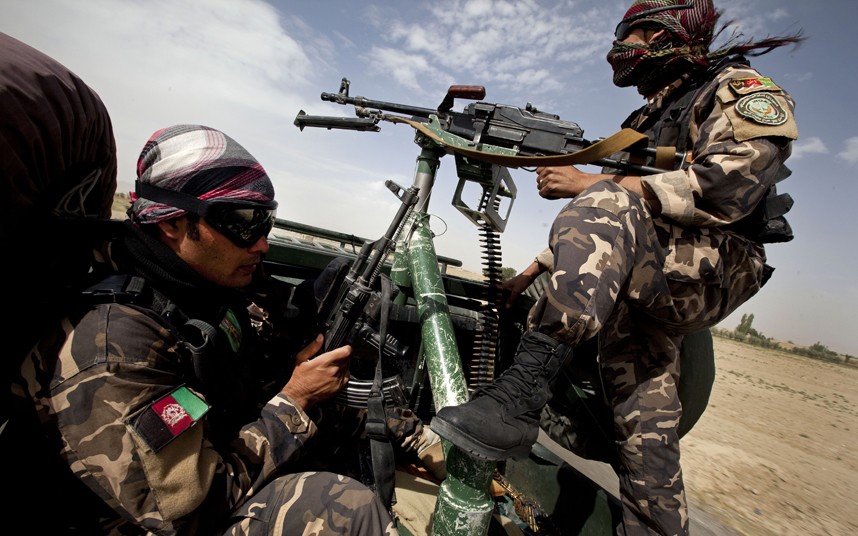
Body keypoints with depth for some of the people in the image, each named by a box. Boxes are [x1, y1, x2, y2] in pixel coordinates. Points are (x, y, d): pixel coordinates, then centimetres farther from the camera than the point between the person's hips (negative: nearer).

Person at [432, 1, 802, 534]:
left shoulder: (738, 88, 5)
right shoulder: (646, 121, 29)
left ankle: (521, 395, -44)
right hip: (638, 295, 8)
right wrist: (537, 268, 18)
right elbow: (601, 229, 27)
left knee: (603, 206, -34)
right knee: (645, 427, 0)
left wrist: (594, 184, -20)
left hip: (713, 269, -8)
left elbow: (731, 182, -18)